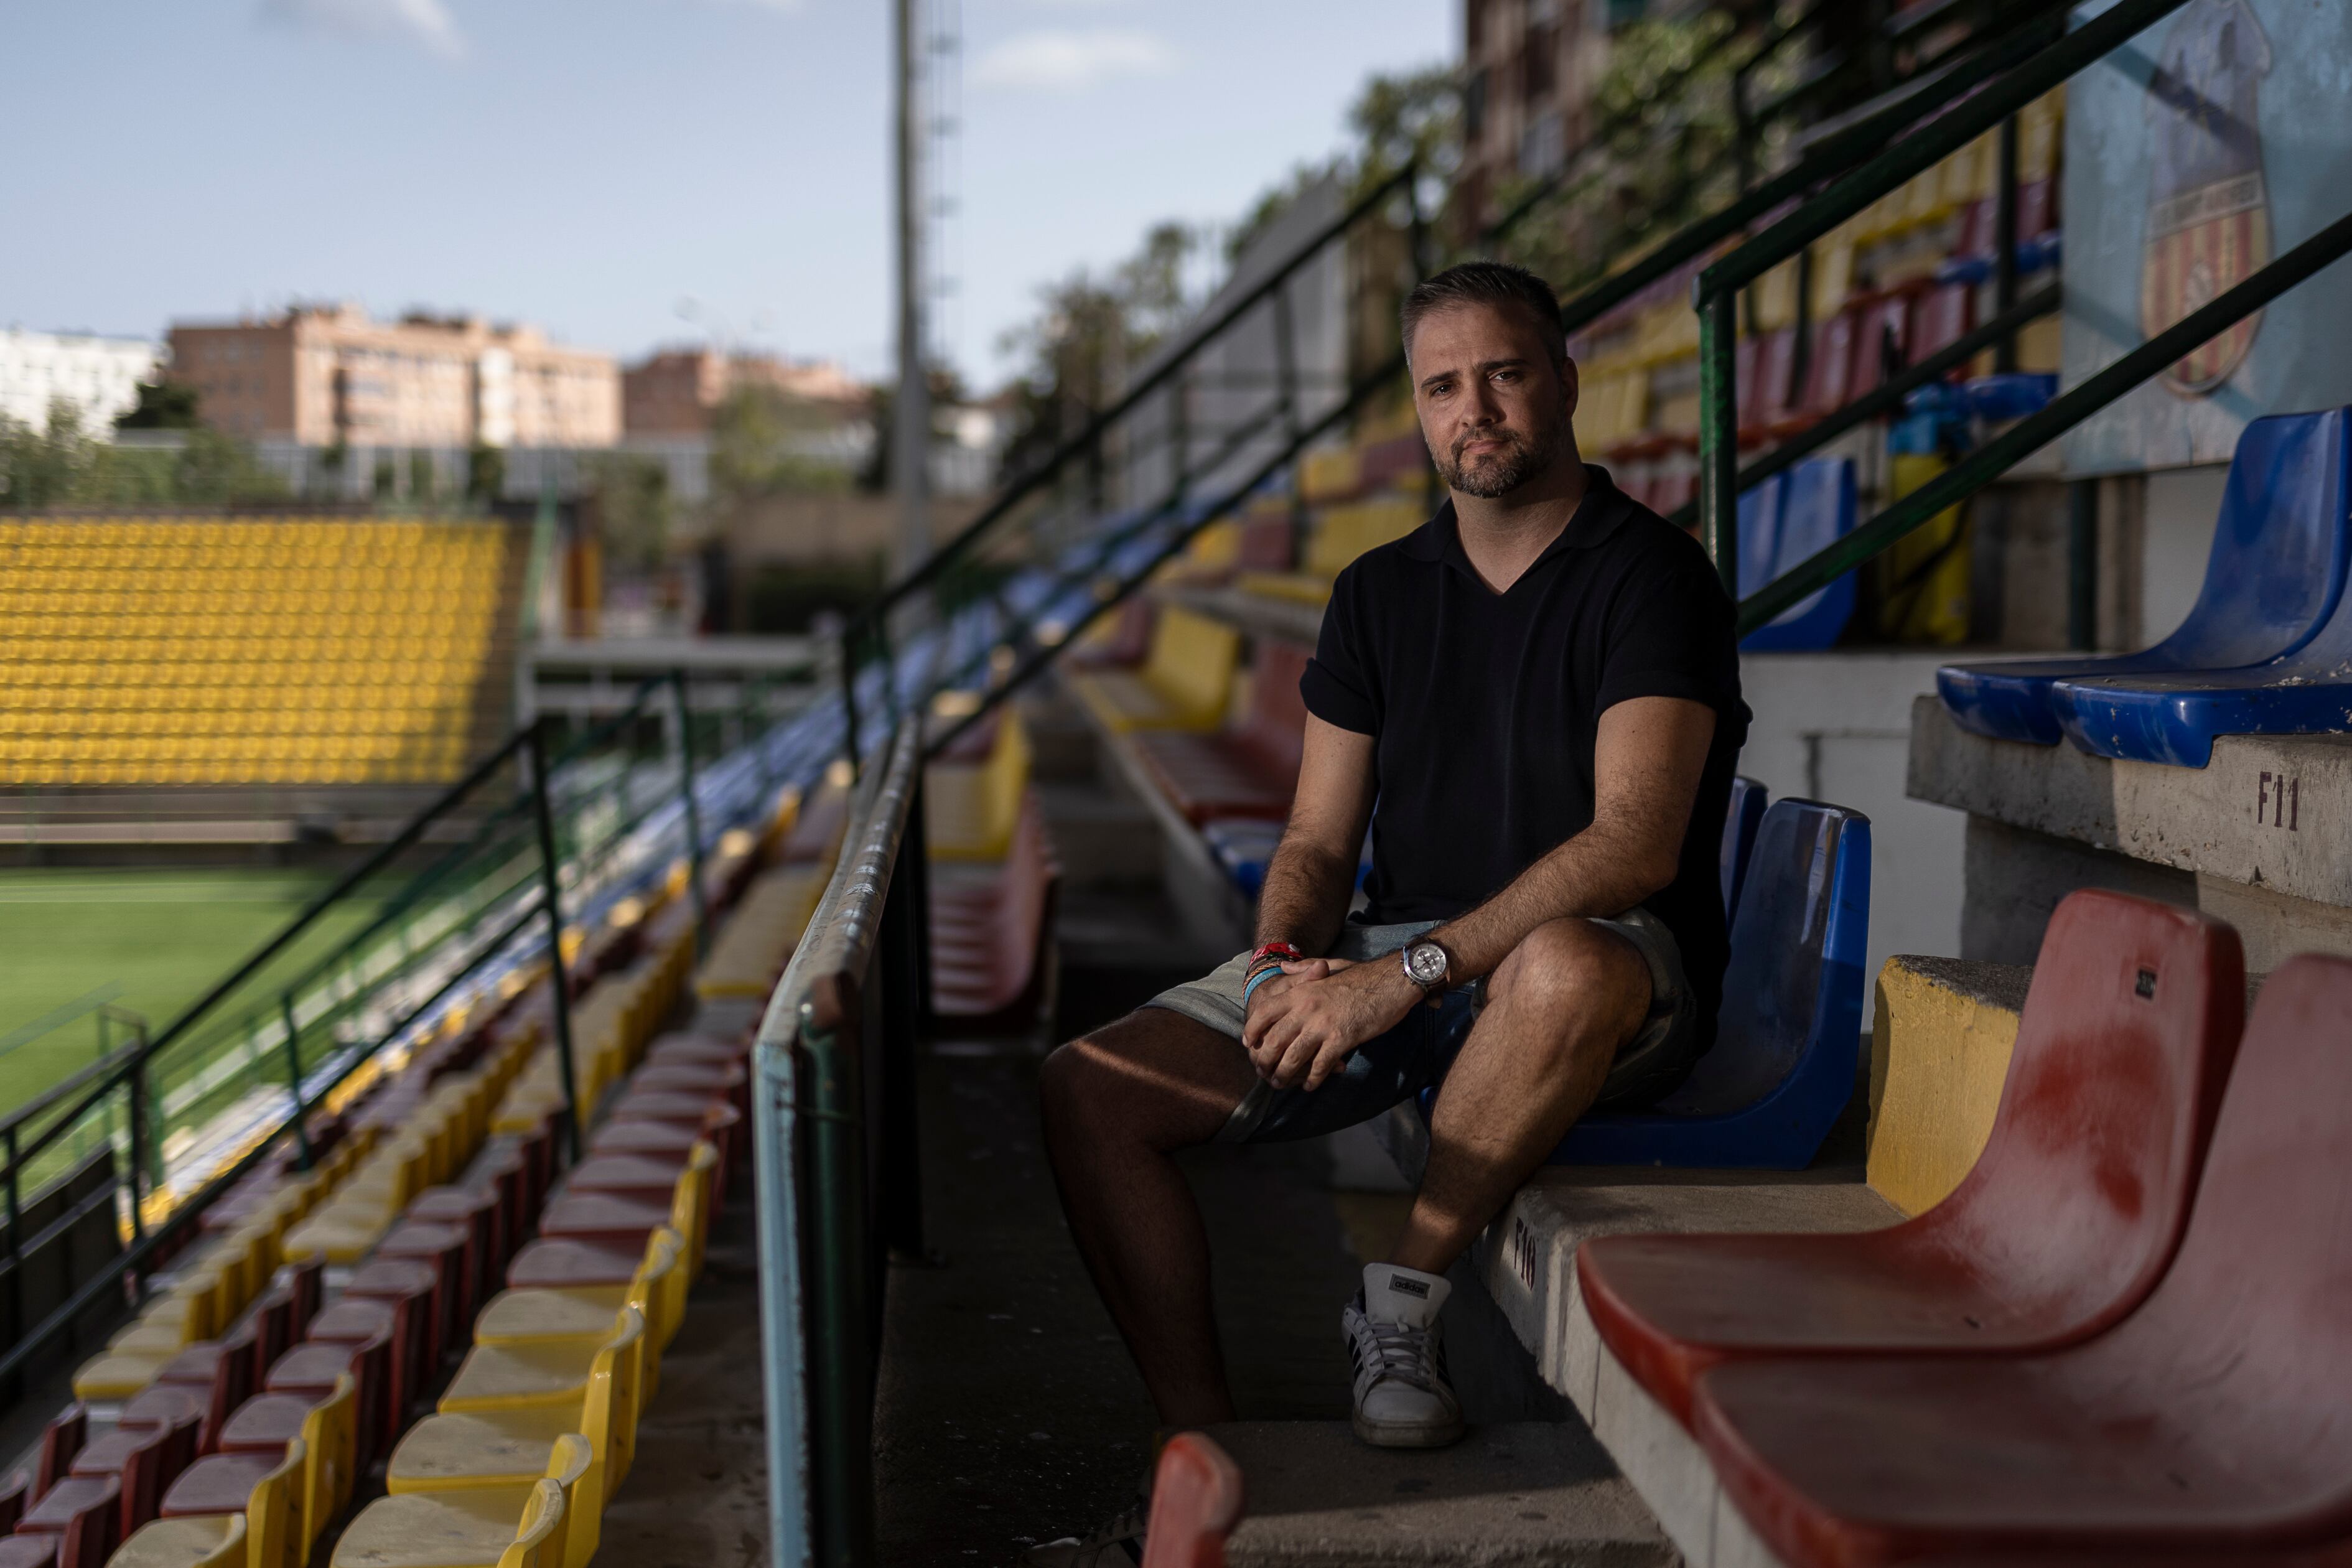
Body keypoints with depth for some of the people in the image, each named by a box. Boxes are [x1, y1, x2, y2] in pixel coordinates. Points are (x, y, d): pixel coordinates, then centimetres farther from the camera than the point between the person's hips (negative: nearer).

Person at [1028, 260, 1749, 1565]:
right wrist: (1286, 959, -12)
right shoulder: (1382, 592, 11)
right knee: (1091, 1092, -11)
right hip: (1393, 967, 6)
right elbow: (1318, 842, 11)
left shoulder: (1652, 577, -9)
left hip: (1615, 980, -5)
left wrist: (1413, 970, -27)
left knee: (1568, 969, -43)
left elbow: (1635, 845, -21)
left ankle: (1403, 1302, -19)